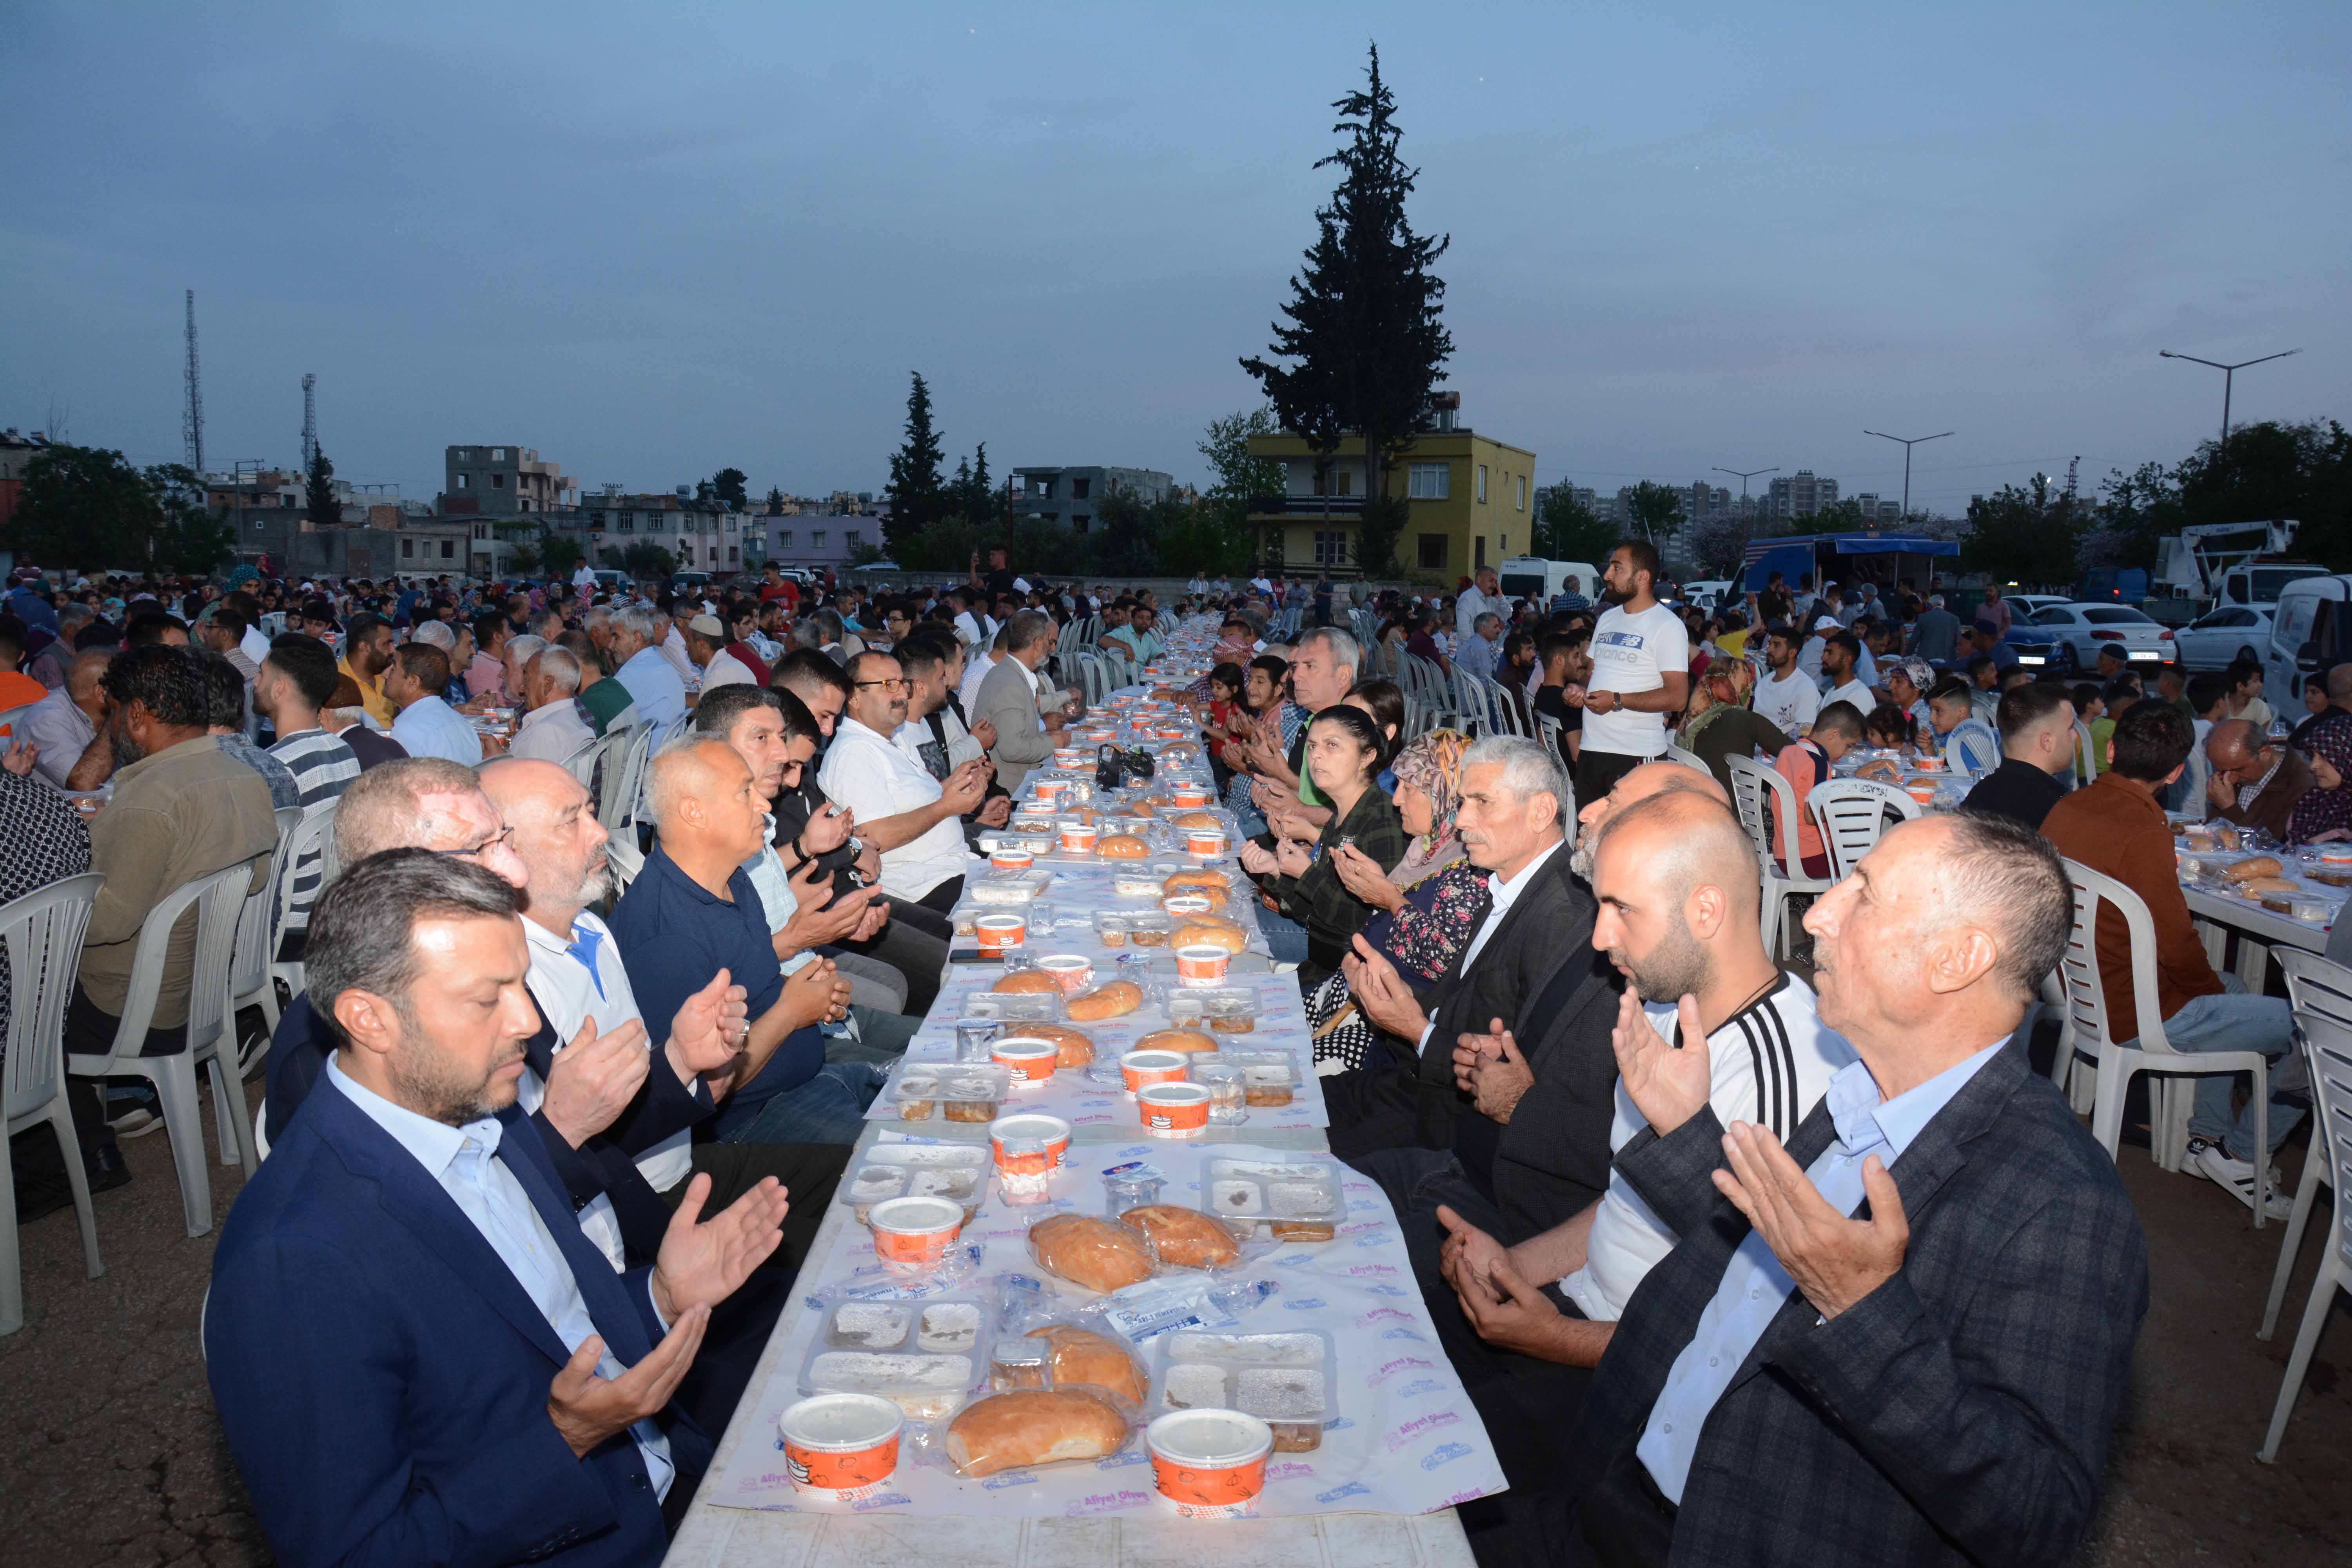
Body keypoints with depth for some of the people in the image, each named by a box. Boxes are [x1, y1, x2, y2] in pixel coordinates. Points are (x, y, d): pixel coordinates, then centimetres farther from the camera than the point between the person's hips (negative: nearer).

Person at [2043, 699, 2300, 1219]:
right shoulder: (2142, 831, -26)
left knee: (2228, 987, 32)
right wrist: (2211, 987, 0)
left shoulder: (2066, 808, 0)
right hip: (2139, 1019, -9)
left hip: (2085, 994, 9)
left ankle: (2207, 1138, 32)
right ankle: (2241, 1153, 15)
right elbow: (2176, 944, -22)